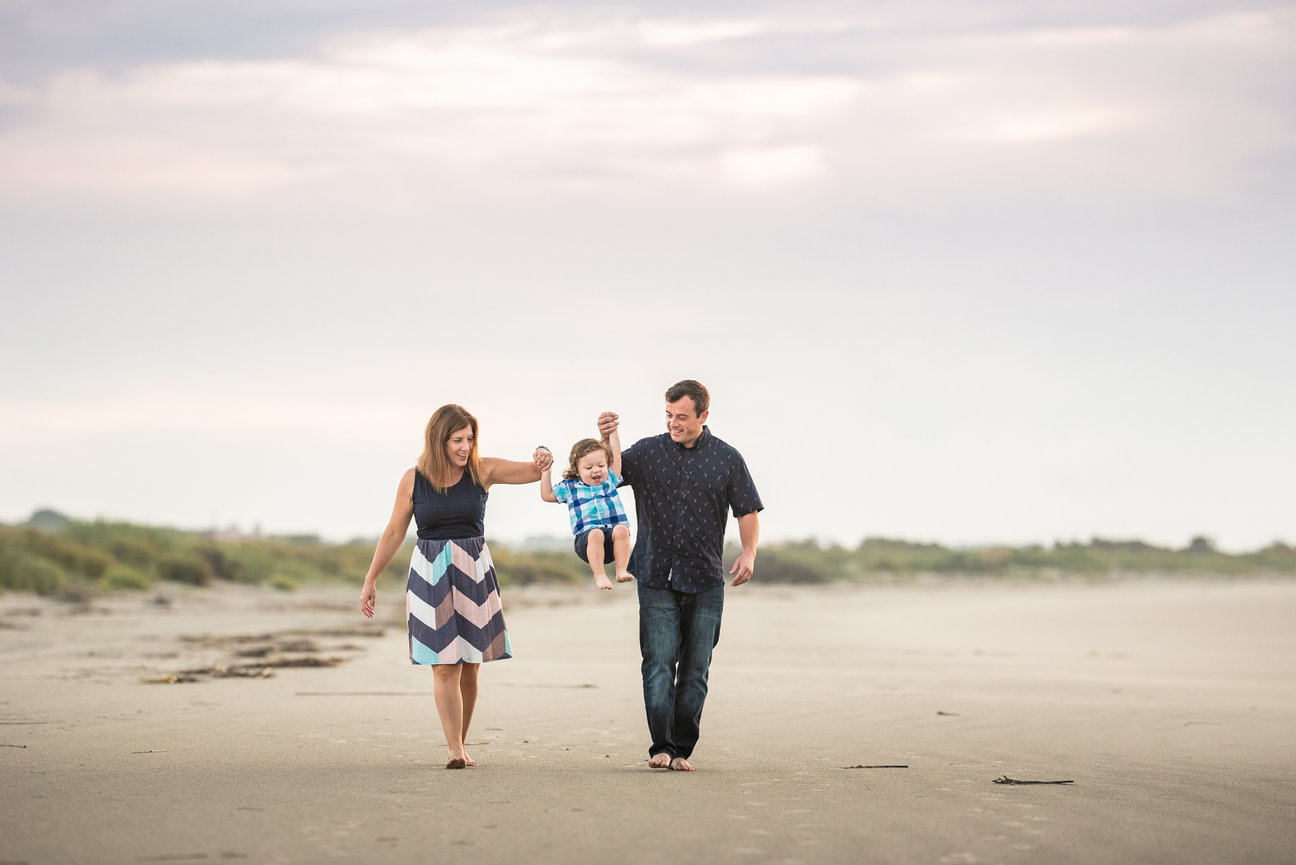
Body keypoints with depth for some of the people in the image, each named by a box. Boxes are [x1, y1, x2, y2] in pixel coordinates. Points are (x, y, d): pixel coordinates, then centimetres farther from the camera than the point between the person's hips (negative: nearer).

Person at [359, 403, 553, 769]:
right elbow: (394, 533, 7)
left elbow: (532, 472, -3)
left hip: (474, 573, 2)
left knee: (469, 667, 4)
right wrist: (370, 580, 10)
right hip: (430, 574, -1)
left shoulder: (482, 470, -1)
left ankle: (461, 745, 16)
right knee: (444, 666, -10)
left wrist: (542, 459, -28)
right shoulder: (414, 480, -2)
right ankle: (455, 750, -13)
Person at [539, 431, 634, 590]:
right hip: (586, 536, -2)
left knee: (622, 529, -32)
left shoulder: (610, 480, 20)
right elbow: (547, 494, 19)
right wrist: (546, 471, 18)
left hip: (612, 541, 2)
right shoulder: (570, 487, 17)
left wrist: (613, 432, 14)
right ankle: (599, 575, -33)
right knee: (596, 534, -37)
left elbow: (616, 454, 17)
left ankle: (621, 571, -29)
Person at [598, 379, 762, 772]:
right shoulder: (648, 452, 5)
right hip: (656, 578, -1)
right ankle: (661, 746, -10)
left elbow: (748, 510, 8)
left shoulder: (727, 459, 5)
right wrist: (606, 440, -20)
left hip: (706, 581, 1)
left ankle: (683, 749, 9)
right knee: (659, 662, -9)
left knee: (695, 668, 3)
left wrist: (748, 552, -8)